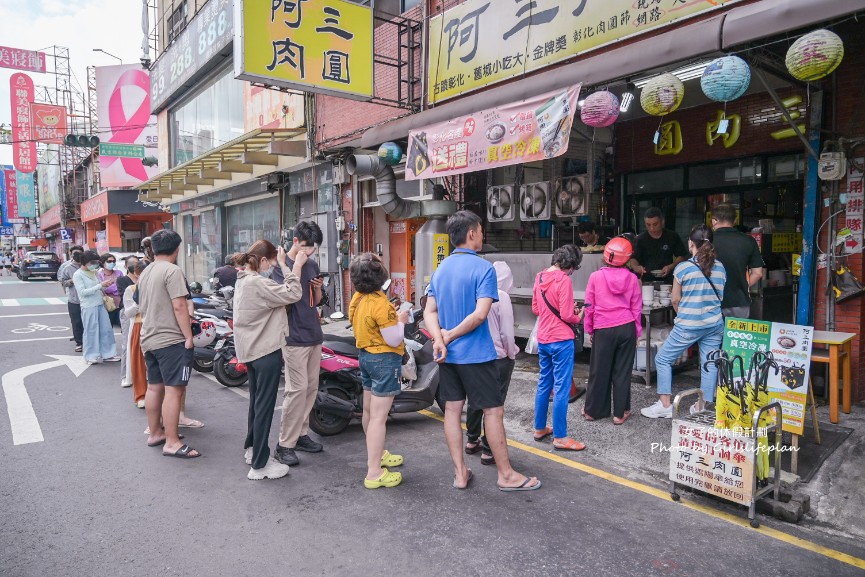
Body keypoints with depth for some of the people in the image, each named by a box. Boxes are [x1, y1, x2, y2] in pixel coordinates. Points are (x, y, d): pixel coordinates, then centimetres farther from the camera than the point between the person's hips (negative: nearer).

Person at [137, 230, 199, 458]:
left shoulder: (145, 273, 14)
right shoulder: (172, 270, -14)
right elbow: (179, 306, -20)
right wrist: (189, 337, -16)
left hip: (149, 339, 10)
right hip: (171, 340, -10)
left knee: (154, 387, 16)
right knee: (173, 390, -8)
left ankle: (155, 433, 27)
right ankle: (172, 443, -7)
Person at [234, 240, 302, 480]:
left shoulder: (244, 280, 11)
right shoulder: (257, 284, -22)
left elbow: (276, 292, 8)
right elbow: (291, 294, -23)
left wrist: (282, 265, 7)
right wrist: (296, 266, -13)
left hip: (251, 350, 11)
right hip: (266, 352, -11)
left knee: (256, 402, 22)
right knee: (265, 406, -2)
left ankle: (252, 448, 38)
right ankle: (260, 465, 5)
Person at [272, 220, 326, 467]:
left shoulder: (312, 265, 13)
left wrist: (318, 288, -2)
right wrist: (297, 265, -22)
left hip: (314, 335, 7)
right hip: (295, 337, -7)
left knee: (311, 388, 11)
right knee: (297, 389, -8)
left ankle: (301, 434, 22)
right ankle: (285, 444, 1)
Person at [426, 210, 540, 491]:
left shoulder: (440, 269, 9)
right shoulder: (483, 268, -13)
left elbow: (430, 312, 4)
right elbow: (480, 314, -21)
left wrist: (439, 339, -10)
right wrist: (450, 336, -12)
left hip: (447, 355, 7)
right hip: (475, 354, -7)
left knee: (452, 410, 10)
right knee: (493, 411, 4)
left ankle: (460, 473, 19)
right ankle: (506, 475, 14)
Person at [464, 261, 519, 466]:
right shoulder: (501, 297, -17)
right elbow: (507, 332, -16)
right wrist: (511, 354, 0)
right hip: (498, 358, -6)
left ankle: (472, 441, 33)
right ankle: (489, 451, 9)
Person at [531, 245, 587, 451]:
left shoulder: (540, 277, 6)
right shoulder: (563, 280, -17)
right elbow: (566, 316, -18)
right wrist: (578, 317, 1)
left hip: (542, 339, 8)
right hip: (561, 340, -8)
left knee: (543, 384, 17)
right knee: (561, 388, 0)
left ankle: (539, 429, 27)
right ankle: (560, 438, 7)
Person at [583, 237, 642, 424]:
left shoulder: (596, 277, -6)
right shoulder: (632, 279, 0)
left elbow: (589, 306, -1)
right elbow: (636, 308, 5)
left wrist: (589, 330, 11)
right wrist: (637, 333, 15)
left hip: (603, 330, -1)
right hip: (627, 328, 1)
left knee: (599, 372, 9)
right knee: (622, 372, 8)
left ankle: (592, 410, 21)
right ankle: (620, 413, 16)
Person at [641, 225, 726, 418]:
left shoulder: (683, 268, -10)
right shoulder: (720, 268, 3)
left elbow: (675, 300, -3)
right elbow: (721, 297, 12)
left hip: (688, 326, -5)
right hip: (715, 324, 5)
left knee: (663, 359, 7)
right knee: (709, 365, 10)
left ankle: (665, 406, 8)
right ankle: (704, 408, 17)